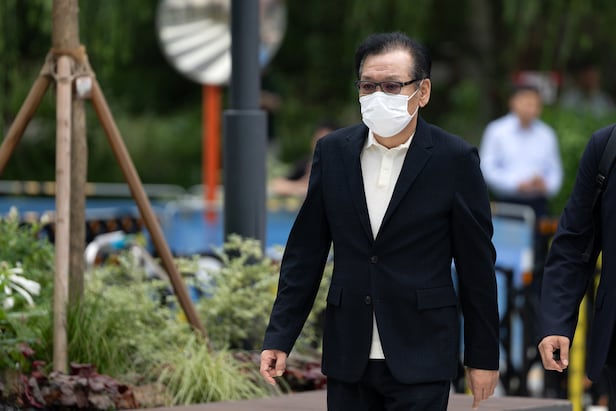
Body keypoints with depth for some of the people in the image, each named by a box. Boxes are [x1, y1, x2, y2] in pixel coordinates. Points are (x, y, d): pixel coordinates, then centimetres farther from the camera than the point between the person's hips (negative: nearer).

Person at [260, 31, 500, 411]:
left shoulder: (455, 159, -5)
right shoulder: (333, 152, 4)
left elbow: (477, 265, -1)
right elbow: (305, 253, 9)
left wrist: (484, 357, 1)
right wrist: (279, 338, 4)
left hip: (420, 360, -3)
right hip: (349, 359, 3)